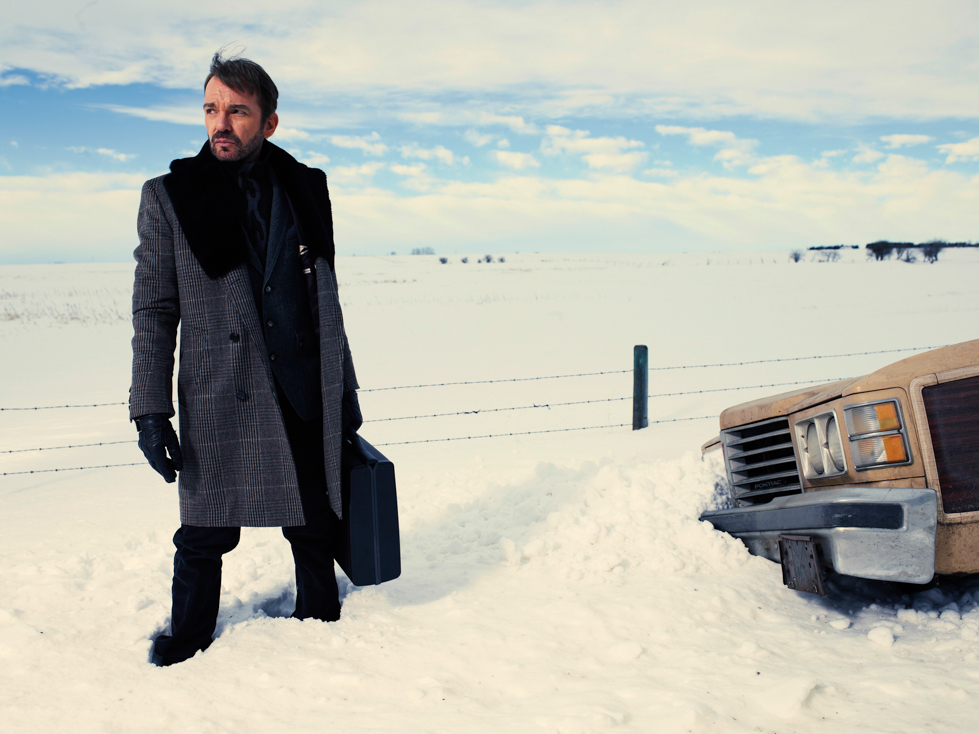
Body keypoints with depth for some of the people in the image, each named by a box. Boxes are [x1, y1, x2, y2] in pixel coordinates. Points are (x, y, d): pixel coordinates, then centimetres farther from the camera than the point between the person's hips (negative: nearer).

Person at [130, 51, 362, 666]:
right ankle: (189, 641, 28)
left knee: (314, 527, 12)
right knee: (206, 536, 6)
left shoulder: (304, 190, 8)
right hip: (222, 402, -2)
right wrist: (151, 410, -6)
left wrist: (345, 394, 13)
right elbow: (154, 311, 1)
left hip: (311, 400, 2)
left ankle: (320, 624, 34)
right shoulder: (169, 197, 1)